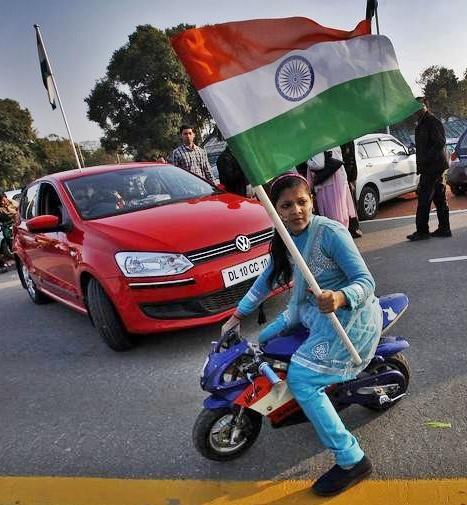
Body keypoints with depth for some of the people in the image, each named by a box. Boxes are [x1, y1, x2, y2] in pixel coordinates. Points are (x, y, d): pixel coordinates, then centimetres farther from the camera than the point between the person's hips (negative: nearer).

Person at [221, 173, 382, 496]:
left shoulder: (331, 232, -21)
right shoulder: (284, 240, 3)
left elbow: (366, 281, -23)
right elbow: (266, 280, 12)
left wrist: (340, 297, -45)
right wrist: (238, 315, 12)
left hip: (349, 316, -9)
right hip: (310, 311, 9)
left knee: (301, 379, -17)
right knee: (265, 342, 16)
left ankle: (352, 460, -4)